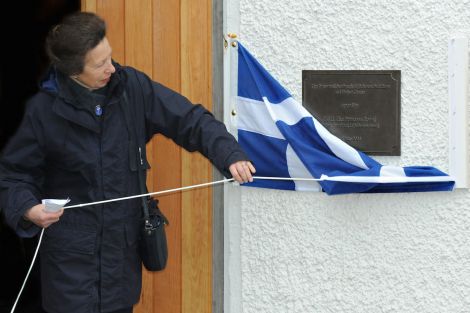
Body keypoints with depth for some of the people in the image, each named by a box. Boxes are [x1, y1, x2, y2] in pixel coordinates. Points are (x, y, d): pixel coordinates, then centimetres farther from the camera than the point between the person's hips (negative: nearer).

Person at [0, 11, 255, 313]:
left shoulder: (133, 87, -5)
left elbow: (190, 120, -3)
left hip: (124, 243, 3)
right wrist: (27, 208, -18)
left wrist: (230, 154, -18)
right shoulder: (45, 109, -10)